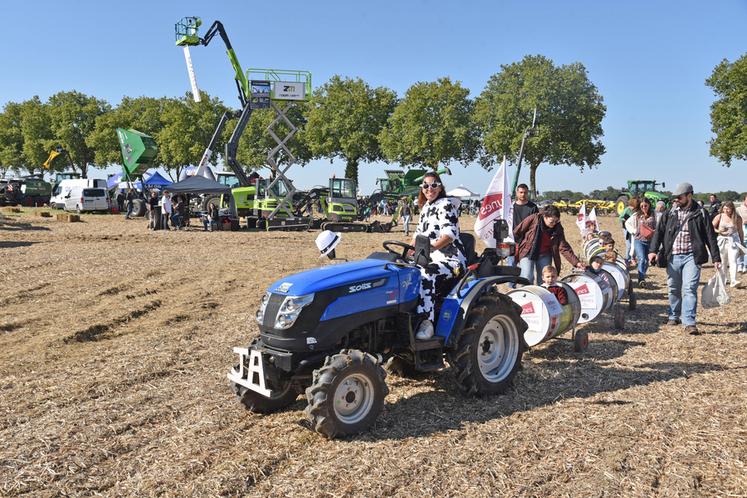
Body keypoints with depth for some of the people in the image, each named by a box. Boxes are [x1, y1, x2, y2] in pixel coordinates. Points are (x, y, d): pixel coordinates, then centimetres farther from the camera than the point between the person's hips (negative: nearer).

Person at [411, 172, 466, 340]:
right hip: (431, 259, 8)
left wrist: (431, 247, -32)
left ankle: (426, 322, -37)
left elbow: (449, 234, -19)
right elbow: (419, 233, 22)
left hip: (451, 260, -8)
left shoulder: (446, 204, -6)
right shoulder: (426, 208, 18)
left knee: (426, 275, -36)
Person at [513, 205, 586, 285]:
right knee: (527, 278, -16)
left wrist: (576, 262, -21)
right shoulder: (532, 219, -18)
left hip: (544, 255, 3)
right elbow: (517, 232, -8)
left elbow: (564, 247, -11)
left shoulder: (558, 228, -10)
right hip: (527, 253, -3)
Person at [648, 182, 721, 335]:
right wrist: (653, 250, -10)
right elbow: (659, 231, 4)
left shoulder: (700, 213, 1)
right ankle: (674, 316, 30)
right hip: (672, 257, 3)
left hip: (691, 257, -3)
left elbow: (710, 236, 2)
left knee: (690, 289, -11)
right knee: (673, 289, 13)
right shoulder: (670, 213, 8)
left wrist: (716, 258, -1)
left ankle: (689, 322, -10)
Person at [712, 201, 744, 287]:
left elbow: (740, 231, 10)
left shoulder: (737, 218, 1)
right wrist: (719, 231, -16)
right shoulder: (719, 217, -1)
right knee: (723, 262, 8)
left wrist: (742, 244, 14)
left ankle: (733, 281, -20)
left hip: (733, 241, -1)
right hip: (722, 241, 1)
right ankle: (722, 280, 21)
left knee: (733, 260, -14)